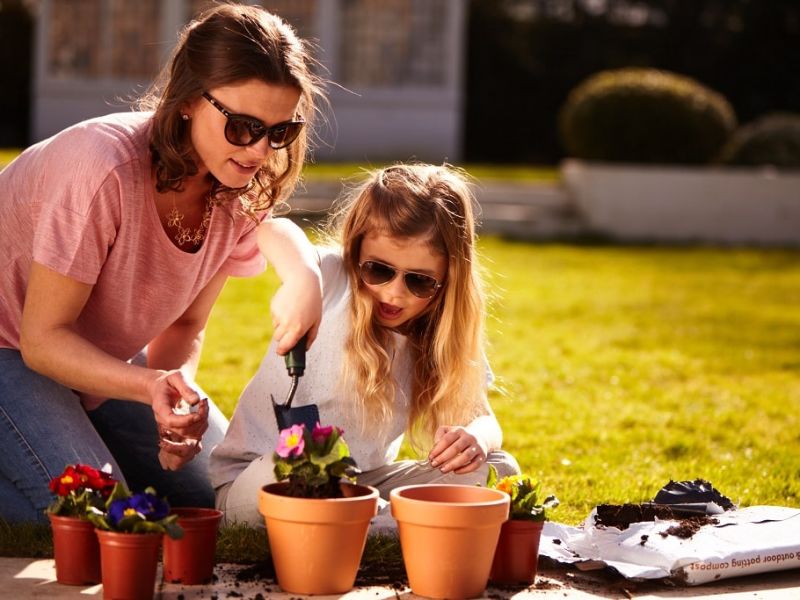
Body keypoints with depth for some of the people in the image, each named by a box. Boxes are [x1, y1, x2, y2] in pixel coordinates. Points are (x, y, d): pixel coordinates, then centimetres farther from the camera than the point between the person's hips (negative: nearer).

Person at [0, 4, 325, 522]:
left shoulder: (246, 193, -12)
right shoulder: (106, 168, -33)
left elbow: (184, 327, -2)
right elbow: (43, 338, -27)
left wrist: (179, 398, -23)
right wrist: (151, 386, -42)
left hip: (102, 358, 7)